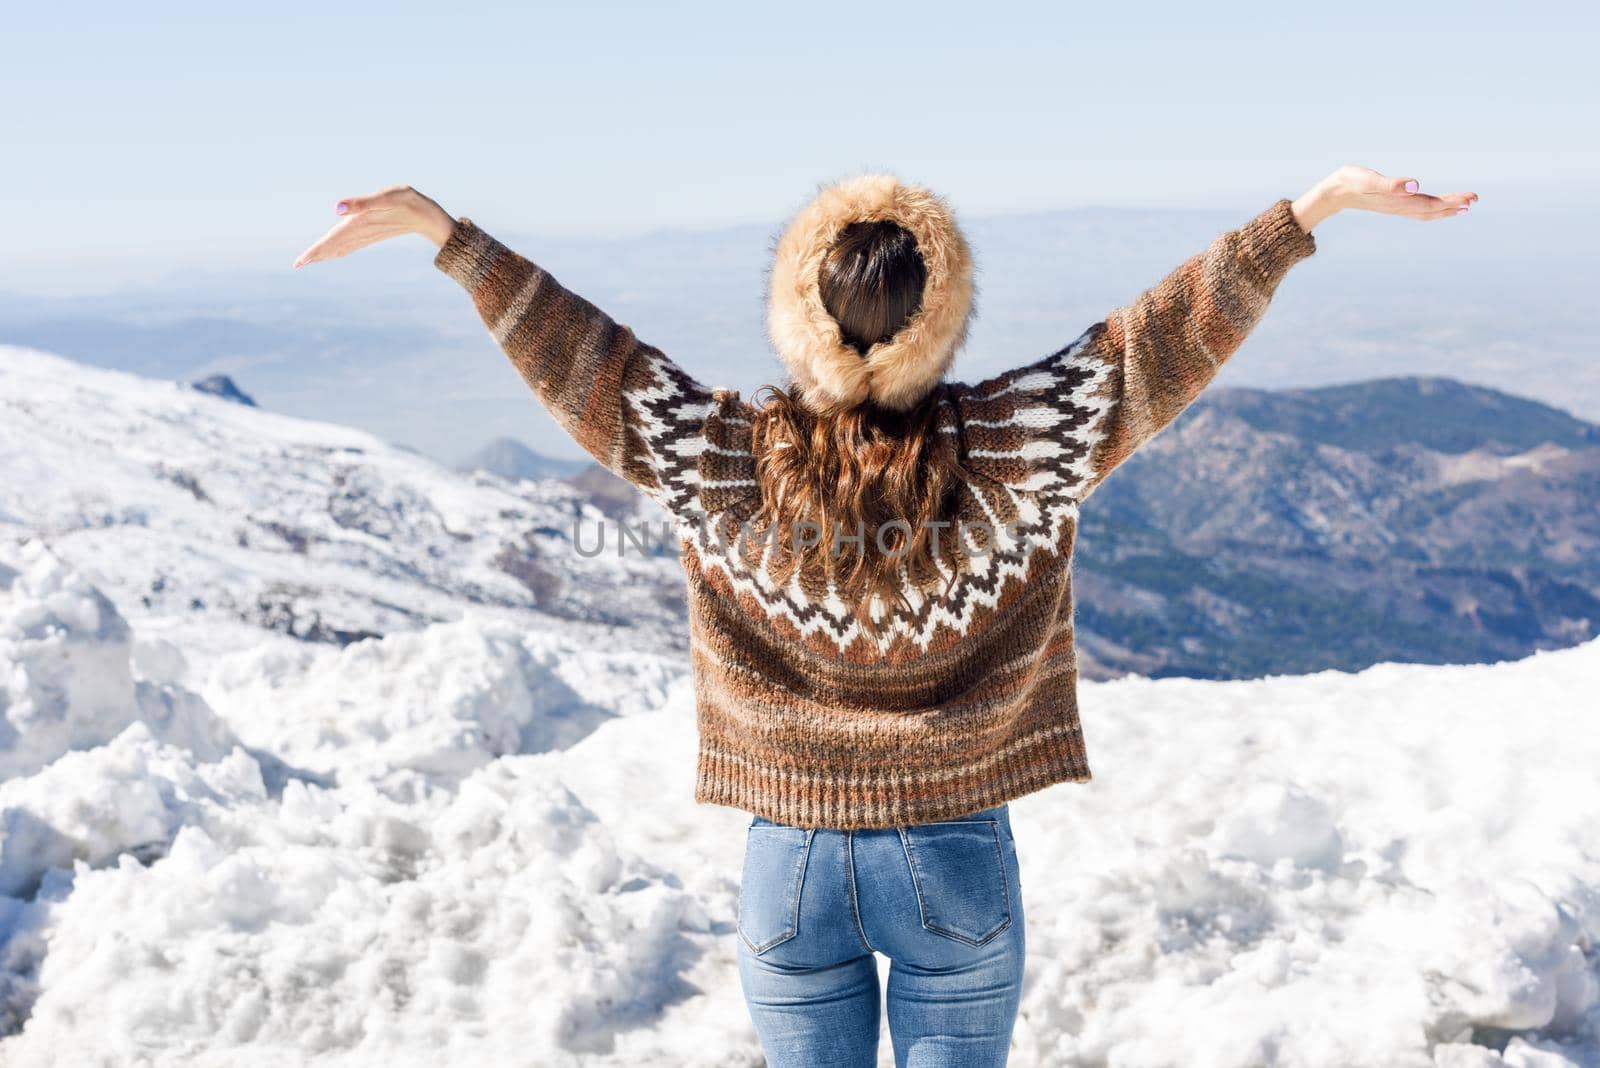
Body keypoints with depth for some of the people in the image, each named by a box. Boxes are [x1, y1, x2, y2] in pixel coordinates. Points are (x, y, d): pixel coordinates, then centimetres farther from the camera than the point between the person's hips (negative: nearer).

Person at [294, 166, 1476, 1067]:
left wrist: (446, 232, -3)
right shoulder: (1016, 446, -16)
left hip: (793, 865, 1)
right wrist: (1314, 205, -11)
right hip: (959, 865, -1)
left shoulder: (725, 458, -15)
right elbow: (1167, 338, -14)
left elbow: (580, 358, -10)